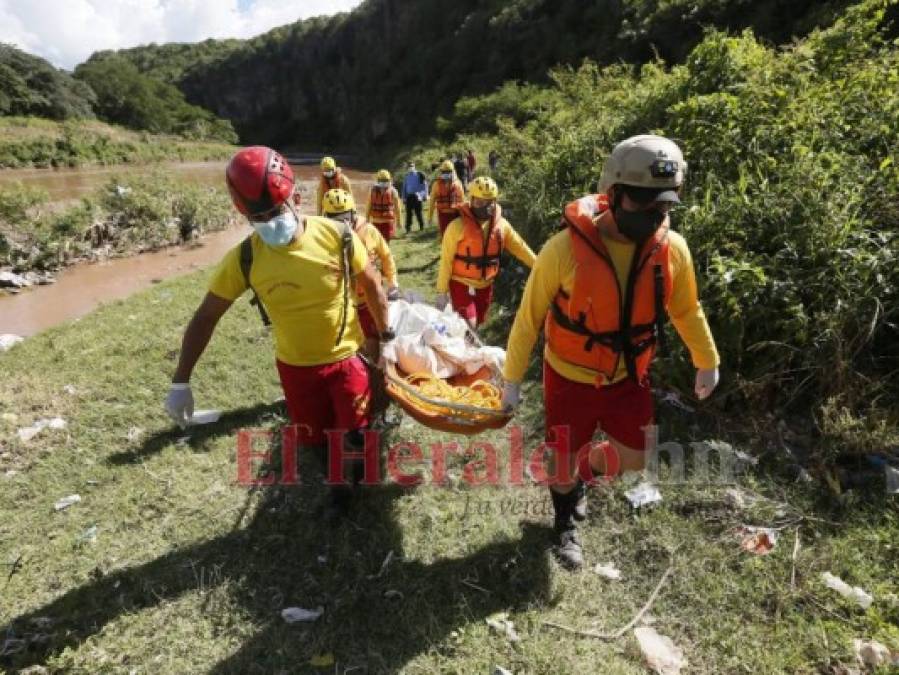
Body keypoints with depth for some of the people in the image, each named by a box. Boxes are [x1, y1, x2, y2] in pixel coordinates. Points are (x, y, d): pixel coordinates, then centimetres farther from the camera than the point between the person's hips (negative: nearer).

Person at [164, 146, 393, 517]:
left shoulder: (337, 236, -21)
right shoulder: (243, 258, -17)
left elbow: (371, 285, -4)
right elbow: (206, 316, -7)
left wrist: (386, 336, 4)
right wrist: (180, 381, -8)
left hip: (346, 357, -1)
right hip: (295, 366, 2)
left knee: (356, 436, 5)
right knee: (315, 439, 14)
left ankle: (352, 476, 42)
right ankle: (340, 481, 47)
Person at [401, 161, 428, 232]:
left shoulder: (419, 175, -3)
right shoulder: (407, 176, 11)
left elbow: (425, 185, -2)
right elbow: (404, 187, 17)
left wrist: (425, 196, -6)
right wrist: (404, 197, 12)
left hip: (417, 196, -4)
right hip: (409, 196, 4)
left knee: (418, 212, -1)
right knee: (408, 212, 3)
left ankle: (421, 226, 14)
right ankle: (408, 227, 8)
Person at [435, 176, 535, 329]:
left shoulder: (501, 224, -4)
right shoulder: (458, 226, -17)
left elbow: (520, 247, 3)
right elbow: (446, 260, -13)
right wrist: (442, 291, -12)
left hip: (485, 286, 5)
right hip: (462, 285, -5)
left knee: (477, 324, 18)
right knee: (467, 327, -12)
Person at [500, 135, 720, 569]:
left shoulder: (672, 248, -13)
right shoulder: (566, 248, -27)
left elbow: (686, 309, 5)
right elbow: (529, 317, -15)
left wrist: (707, 362, 15)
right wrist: (512, 378, -8)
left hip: (629, 377, 4)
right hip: (571, 378, -3)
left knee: (633, 460, 15)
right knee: (564, 461, 13)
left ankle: (582, 472, 48)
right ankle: (566, 524, 45)